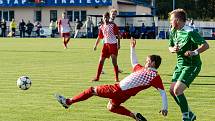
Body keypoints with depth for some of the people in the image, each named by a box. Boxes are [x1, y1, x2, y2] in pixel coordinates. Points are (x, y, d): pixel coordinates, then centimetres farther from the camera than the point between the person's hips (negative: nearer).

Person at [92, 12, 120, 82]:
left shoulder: (113, 25, -5)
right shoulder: (101, 27, 9)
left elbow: (118, 35, -6)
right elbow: (99, 37, 17)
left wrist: (118, 44, -13)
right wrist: (95, 45, 13)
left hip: (113, 44, -4)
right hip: (106, 44, 4)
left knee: (114, 61, -6)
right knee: (101, 60, 2)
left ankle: (116, 78, 2)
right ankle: (97, 77, 9)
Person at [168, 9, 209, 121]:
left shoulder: (190, 32, -20)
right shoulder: (173, 32, 6)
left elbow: (205, 45, -23)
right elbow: (170, 46, 18)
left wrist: (194, 52, -37)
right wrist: (173, 49, -6)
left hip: (192, 66, -9)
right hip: (180, 64, 9)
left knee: (178, 90, -19)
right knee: (172, 90, 6)